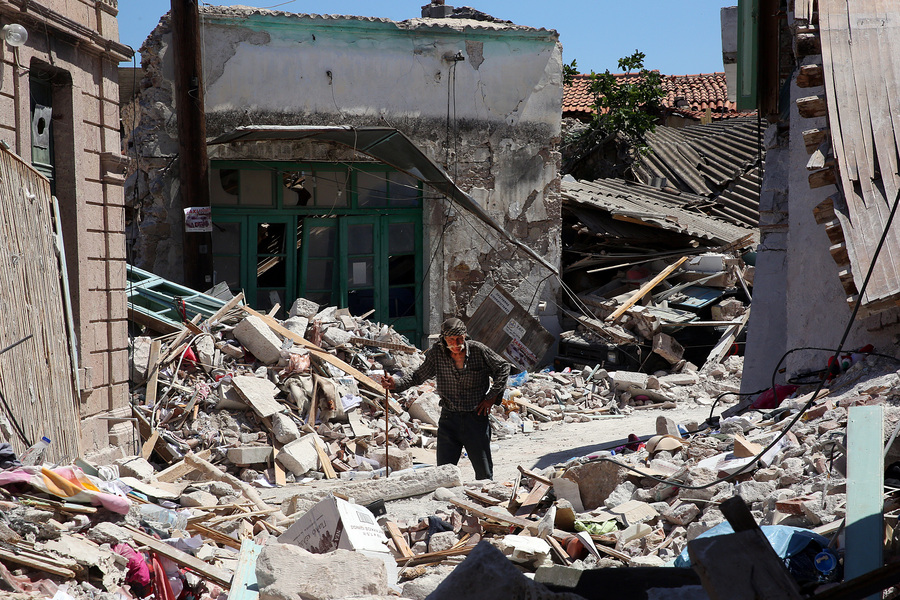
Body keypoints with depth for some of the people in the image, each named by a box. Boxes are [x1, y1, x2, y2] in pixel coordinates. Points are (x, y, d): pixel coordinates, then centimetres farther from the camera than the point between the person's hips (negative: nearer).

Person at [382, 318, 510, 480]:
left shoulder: (479, 350, -8)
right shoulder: (436, 353, -4)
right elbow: (419, 376, 5)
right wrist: (396, 383, -11)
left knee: (484, 472, 5)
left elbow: (503, 367, 5)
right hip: (448, 418, 1)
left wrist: (492, 397, 0)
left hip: (476, 416, -1)